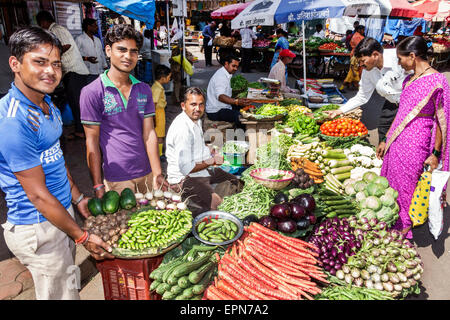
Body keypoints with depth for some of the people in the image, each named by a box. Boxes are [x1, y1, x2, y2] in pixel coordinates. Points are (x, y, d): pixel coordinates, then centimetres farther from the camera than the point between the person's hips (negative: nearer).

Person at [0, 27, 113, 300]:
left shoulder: (48, 106, 4)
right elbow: (38, 194, -22)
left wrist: (78, 198, 15)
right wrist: (82, 236, -15)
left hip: (61, 211, 8)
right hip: (38, 228, -8)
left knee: (67, 280, 24)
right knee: (58, 294, 10)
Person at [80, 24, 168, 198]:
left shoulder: (144, 89, 6)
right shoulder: (91, 92, -7)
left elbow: (149, 133, 2)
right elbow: (92, 141, -6)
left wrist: (157, 174, -5)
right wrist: (98, 186, -8)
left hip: (146, 174, 4)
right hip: (116, 179, -4)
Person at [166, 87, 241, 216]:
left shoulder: (196, 120, 7)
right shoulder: (182, 129, -25)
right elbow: (186, 168, -27)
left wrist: (210, 152, 7)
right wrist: (212, 161, -15)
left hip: (203, 171, 10)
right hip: (183, 179, -10)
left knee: (237, 184, 18)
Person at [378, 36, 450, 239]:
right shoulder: (409, 79, 10)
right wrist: (386, 141, 18)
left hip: (415, 145, -8)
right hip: (397, 142, 8)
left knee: (406, 185, 4)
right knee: (391, 182, 14)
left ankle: (405, 229, 24)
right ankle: (394, 224, 31)